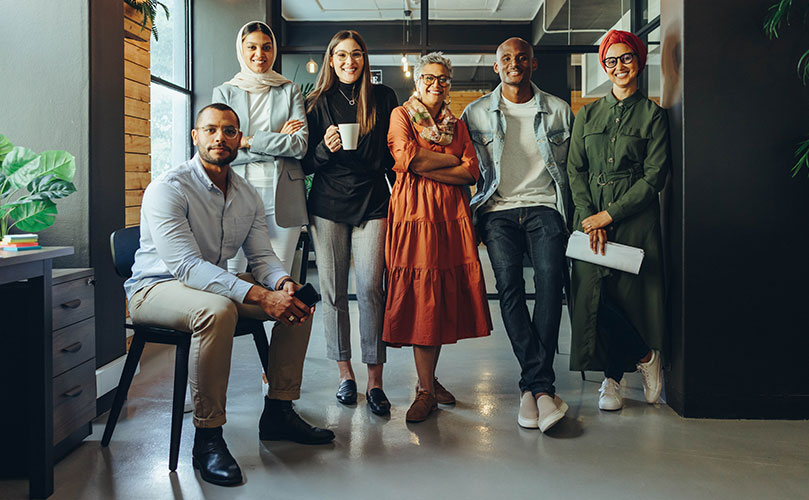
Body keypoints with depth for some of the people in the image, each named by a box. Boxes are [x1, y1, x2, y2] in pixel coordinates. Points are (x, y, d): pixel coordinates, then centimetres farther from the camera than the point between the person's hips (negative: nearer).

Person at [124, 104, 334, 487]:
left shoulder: (248, 196, 4)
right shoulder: (167, 189, -19)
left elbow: (262, 255, 3)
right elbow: (186, 265, -30)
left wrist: (282, 282, -23)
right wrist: (261, 296, -39)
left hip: (216, 283, 7)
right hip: (156, 288, -7)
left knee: (297, 298, -5)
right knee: (216, 309, -38)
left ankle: (278, 412, 4)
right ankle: (207, 438, -25)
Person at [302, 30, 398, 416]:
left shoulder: (383, 98, 9)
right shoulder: (317, 103, 9)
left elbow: (394, 153, 14)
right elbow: (306, 164, 8)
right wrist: (324, 149, -11)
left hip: (371, 203, -1)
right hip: (327, 205, 1)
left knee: (370, 289, -9)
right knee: (333, 292, 1)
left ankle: (375, 381, -3)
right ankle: (345, 374, 14)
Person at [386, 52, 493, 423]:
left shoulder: (457, 124, 19)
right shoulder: (401, 115, 9)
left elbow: (472, 172, 5)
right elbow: (407, 157, -10)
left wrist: (426, 167, -6)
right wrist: (451, 159, -2)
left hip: (452, 215, 4)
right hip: (415, 213, -4)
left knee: (446, 295, 2)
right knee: (420, 297, -8)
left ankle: (428, 379, 17)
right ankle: (426, 390, -2)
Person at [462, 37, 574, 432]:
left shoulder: (559, 111, 15)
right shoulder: (476, 113, 13)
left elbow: (573, 167, 18)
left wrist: (572, 216, 9)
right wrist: (474, 217, 5)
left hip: (545, 207, 0)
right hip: (498, 209, 0)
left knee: (550, 278, -22)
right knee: (509, 285, -19)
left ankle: (532, 386, -20)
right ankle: (542, 386, -17)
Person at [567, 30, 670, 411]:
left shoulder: (652, 115, 4)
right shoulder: (587, 115, 14)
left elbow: (654, 177, -3)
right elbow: (575, 170, 8)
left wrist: (608, 214, -11)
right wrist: (588, 218, -7)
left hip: (634, 219, -3)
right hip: (590, 219, 3)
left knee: (627, 293, -5)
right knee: (591, 296, -4)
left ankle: (612, 378, 14)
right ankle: (644, 356, 14)